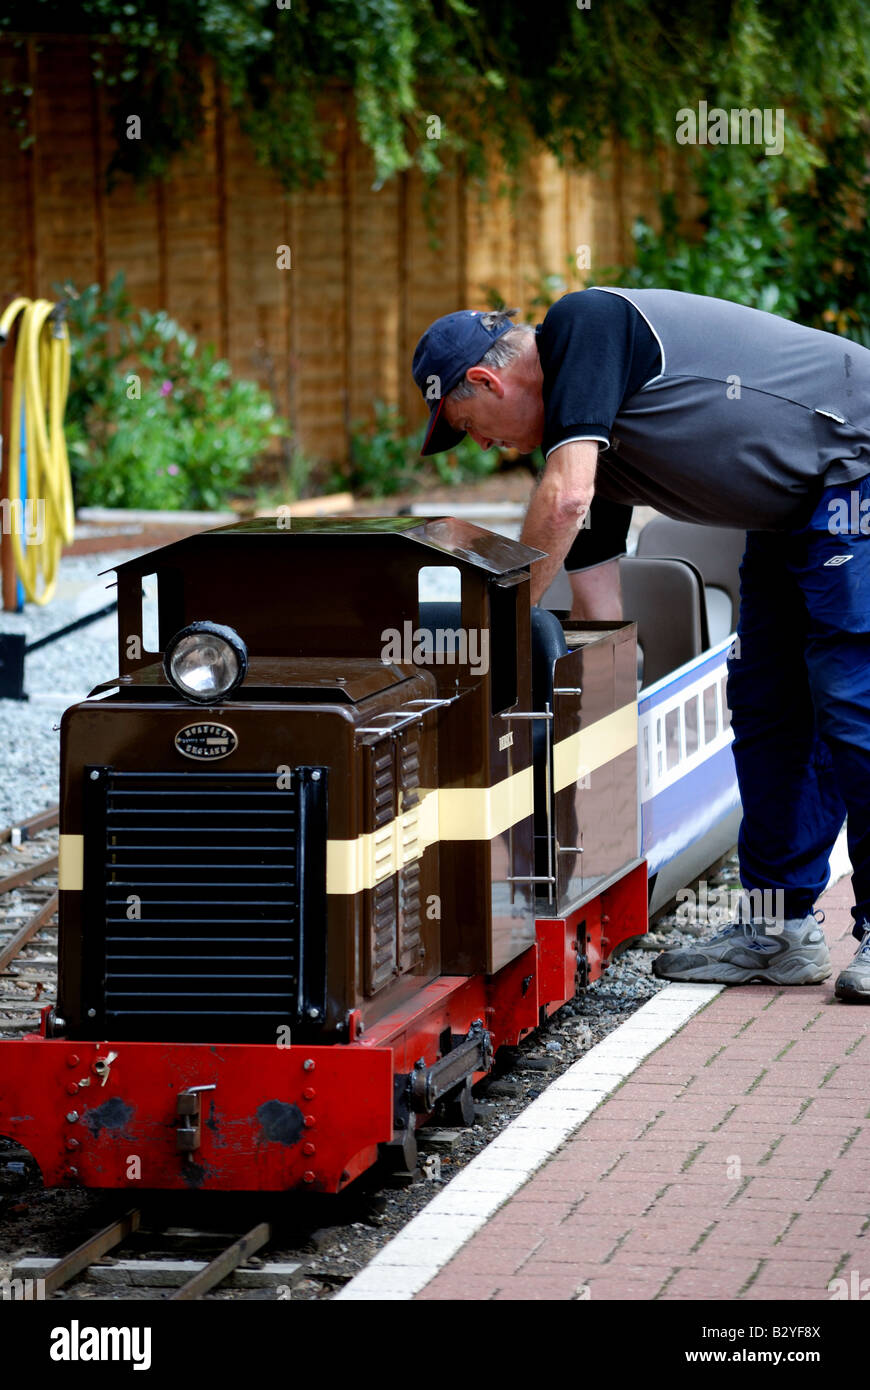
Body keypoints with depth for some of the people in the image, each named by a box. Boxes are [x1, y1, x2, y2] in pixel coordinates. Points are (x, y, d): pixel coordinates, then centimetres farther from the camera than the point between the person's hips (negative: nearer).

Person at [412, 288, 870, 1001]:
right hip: (796, 507, 10)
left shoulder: (584, 324, -16)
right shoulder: (581, 433, 11)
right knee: (765, 706, 10)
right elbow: (599, 603, 13)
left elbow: (565, 499, -26)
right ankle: (779, 930, 16)